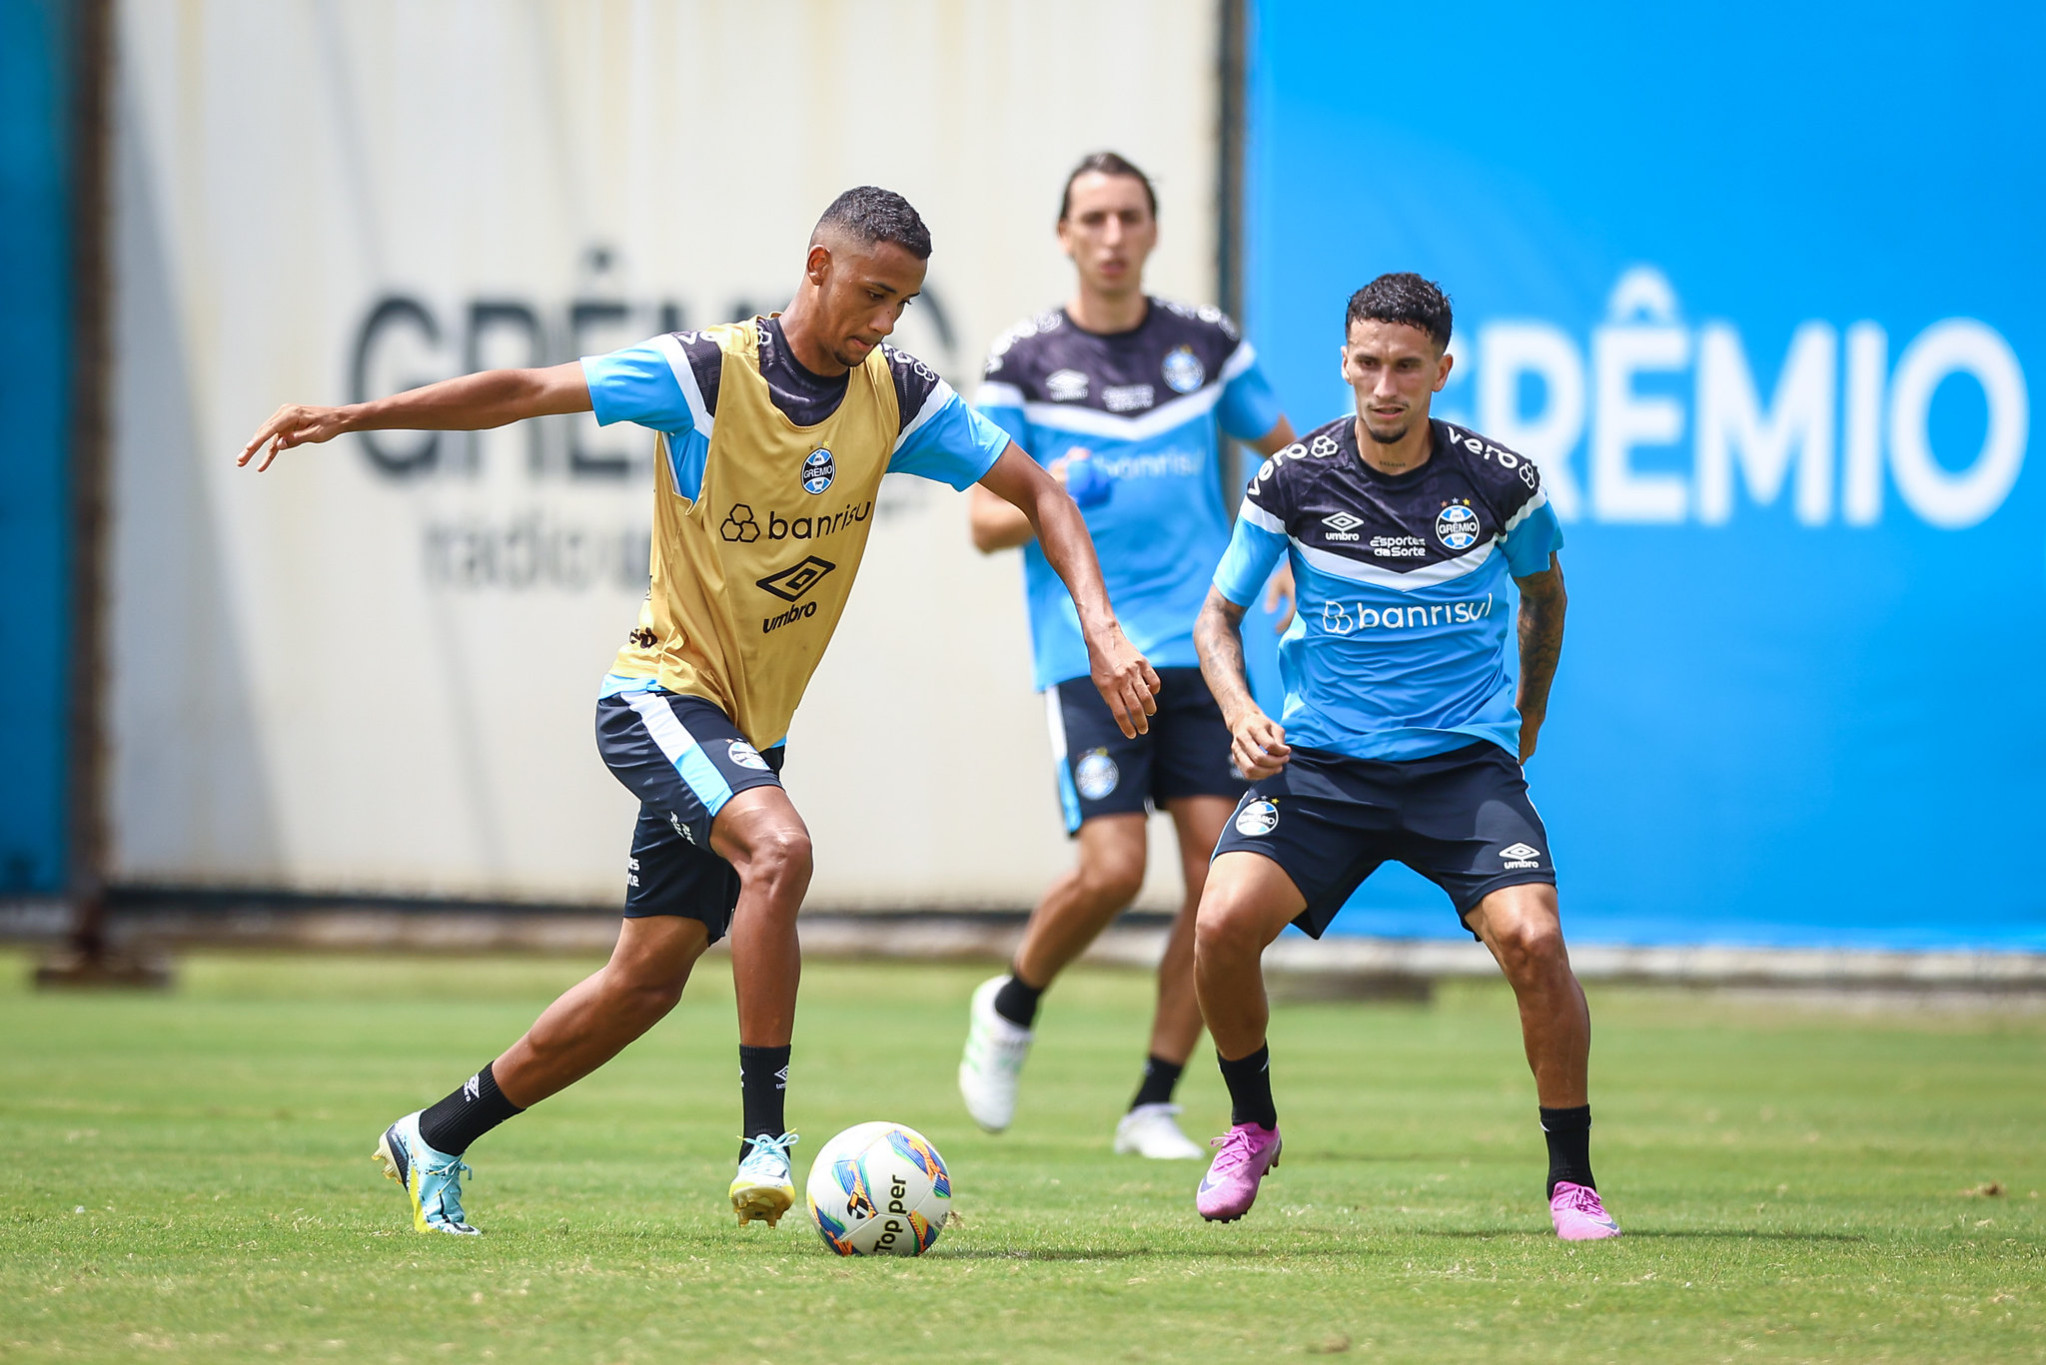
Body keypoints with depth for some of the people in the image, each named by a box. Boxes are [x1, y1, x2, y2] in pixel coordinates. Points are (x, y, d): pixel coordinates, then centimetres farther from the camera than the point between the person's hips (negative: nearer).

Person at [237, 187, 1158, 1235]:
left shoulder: (898, 398, -3)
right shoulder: (705, 374, -16)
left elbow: (1039, 494, 4)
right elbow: (525, 392, -14)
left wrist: (1101, 630, -10)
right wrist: (354, 417, -22)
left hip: (752, 730, 6)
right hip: (663, 689, -6)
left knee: (648, 982, 6)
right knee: (778, 847, -33)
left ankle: (433, 1142, 22)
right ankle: (764, 1142, -29)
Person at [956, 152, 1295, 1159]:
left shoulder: (1205, 343, 8)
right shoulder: (1025, 362, 1)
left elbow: (1285, 452, 21)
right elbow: (986, 523, -1)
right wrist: (1048, 502, -22)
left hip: (1201, 650, 3)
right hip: (1089, 654, -3)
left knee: (1220, 873, -6)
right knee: (1112, 869, -16)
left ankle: (1154, 1106, 6)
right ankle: (1012, 1009, 14)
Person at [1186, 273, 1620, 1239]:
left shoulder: (1499, 481, -5)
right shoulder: (1295, 480, -6)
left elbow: (1543, 591, 16)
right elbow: (1219, 615, 4)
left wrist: (1524, 726, 21)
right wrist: (1240, 713, -14)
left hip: (1465, 760, -1)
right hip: (1320, 760, 1)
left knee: (1532, 939, -23)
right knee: (1223, 922, -21)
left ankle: (1572, 1179, -5)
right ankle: (1251, 1126, 8)